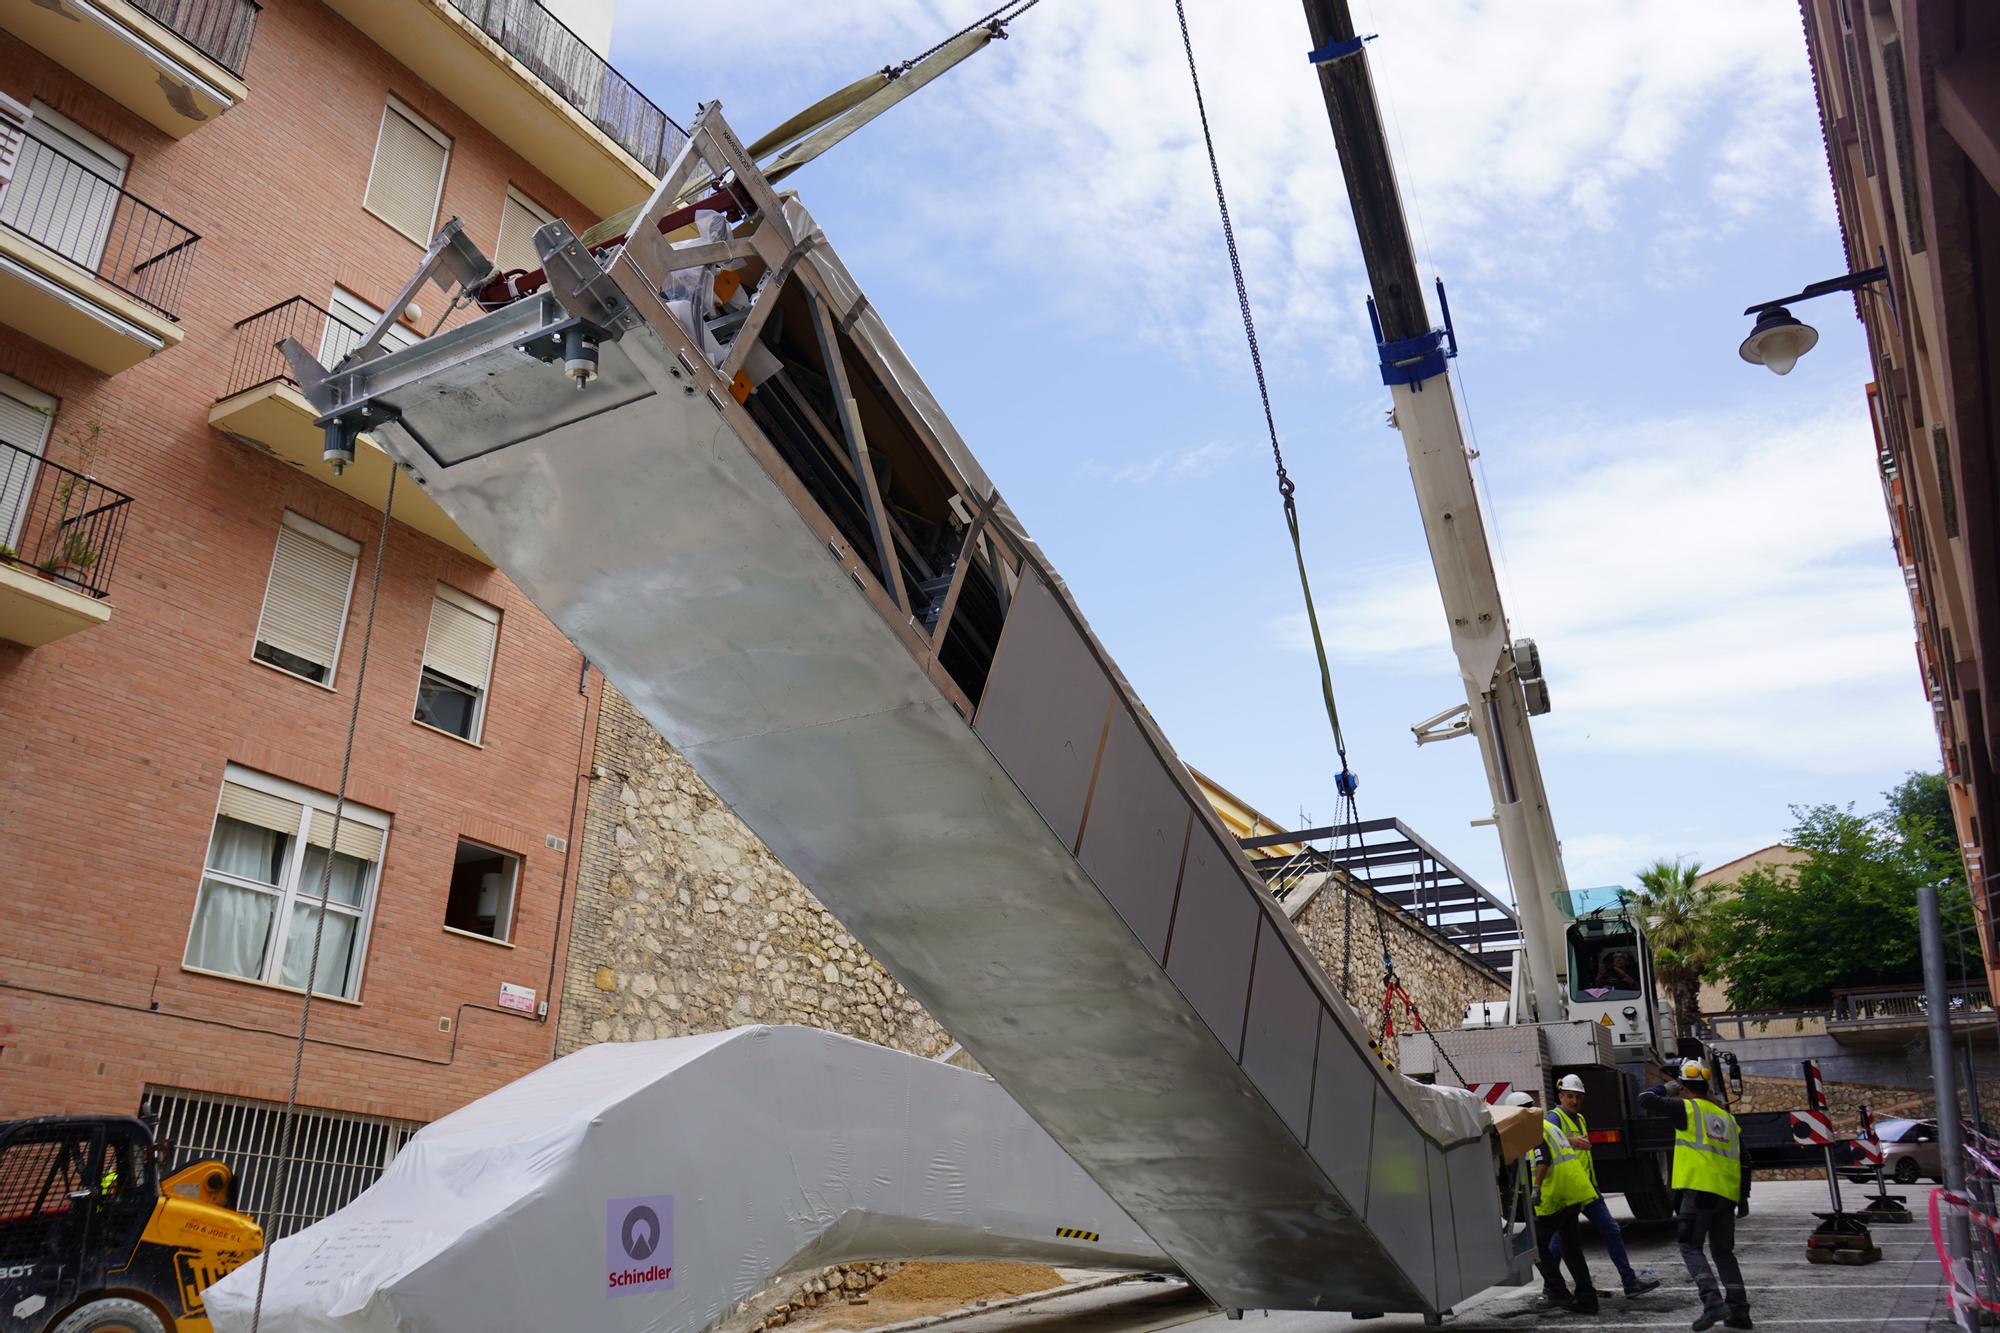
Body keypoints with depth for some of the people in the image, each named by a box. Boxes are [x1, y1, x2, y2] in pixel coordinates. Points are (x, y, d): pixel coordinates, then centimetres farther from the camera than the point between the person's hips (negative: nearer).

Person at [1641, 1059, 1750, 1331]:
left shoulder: (1687, 1108, -1)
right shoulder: (1728, 1118, 19)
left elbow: (1645, 1099, -3)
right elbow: (1743, 1161, 18)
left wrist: (1667, 1089, 15)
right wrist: (1742, 1196, 24)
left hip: (1699, 1189, -7)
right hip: (1727, 1193, 7)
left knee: (1691, 1248, -3)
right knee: (1723, 1251, 16)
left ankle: (1713, 1302, -18)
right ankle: (1739, 1311, 12)